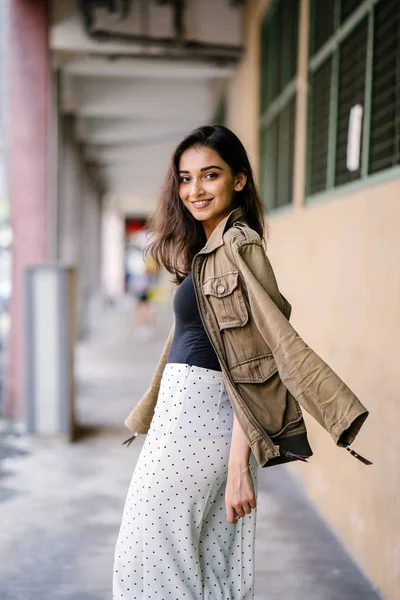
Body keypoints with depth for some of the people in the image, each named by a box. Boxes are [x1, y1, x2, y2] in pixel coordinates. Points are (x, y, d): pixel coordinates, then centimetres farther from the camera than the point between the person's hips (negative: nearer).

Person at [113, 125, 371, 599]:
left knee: (151, 558, 1)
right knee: (211, 560, 15)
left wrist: (239, 464, -24)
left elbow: (253, 366, -20)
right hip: (183, 411, 9)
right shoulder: (205, 249, 14)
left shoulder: (239, 245, -14)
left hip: (199, 416, -9)